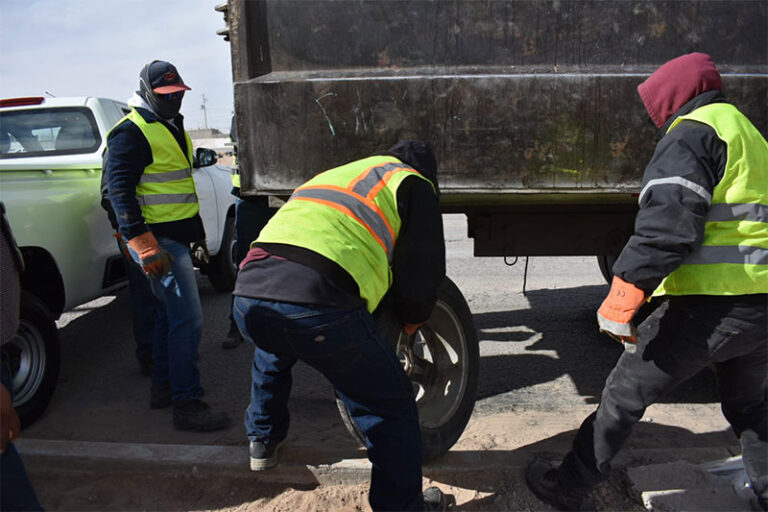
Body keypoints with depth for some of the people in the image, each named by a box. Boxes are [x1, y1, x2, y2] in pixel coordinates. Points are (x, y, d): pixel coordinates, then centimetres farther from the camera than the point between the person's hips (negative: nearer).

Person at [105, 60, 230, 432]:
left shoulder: (171, 127, 19)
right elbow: (120, 191, -18)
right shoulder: (131, 132, -11)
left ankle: (163, 386, 30)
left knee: (169, 314, 17)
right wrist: (144, 246, -25)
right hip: (159, 240, -10)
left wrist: (196, 233, 28)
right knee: (187, 320, -12)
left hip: (176, 237, 10)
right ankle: (187, 404, -4)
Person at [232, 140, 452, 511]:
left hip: (248, 295, 8)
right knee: (390, 408, 11)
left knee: (271, 353, 41)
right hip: (319, 303, -7)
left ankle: (262, 441, 55)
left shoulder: (332, 175, 36)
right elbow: (421, 277, 13)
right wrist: (411, 324, 33)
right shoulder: (413, 184, 17)